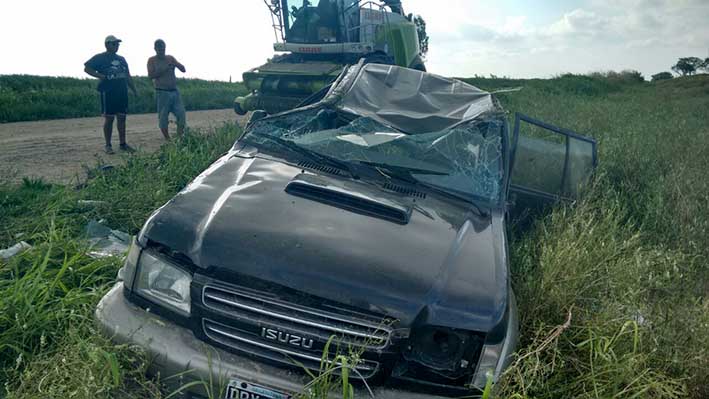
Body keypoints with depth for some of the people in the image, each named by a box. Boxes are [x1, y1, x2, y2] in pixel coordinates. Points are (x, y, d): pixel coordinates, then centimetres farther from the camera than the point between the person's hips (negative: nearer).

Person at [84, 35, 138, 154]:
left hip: (122, 92, 5)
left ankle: (123, 143, 13)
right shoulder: (100, 58, 1)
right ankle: (108, 145, 4)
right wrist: (100, 76, -15)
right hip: (108, 92, -5)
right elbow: (87, 68, -4)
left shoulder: (121, 59, 19)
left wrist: (134, 90, 16)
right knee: (109, 118, -3)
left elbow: (128, 76, 21)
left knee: (122, 118, 6)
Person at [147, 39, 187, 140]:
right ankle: (167, 140, 6)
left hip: (175, 91, 4)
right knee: (163, 117, -1)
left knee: (181, 114, -6)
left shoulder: (170, 58, 12)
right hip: (162, 93, -4)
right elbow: (150, 75, -11)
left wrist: (176, 65, -14)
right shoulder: (152, 60, 1)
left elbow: (183, 70, 7)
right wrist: (164, 70, -21)